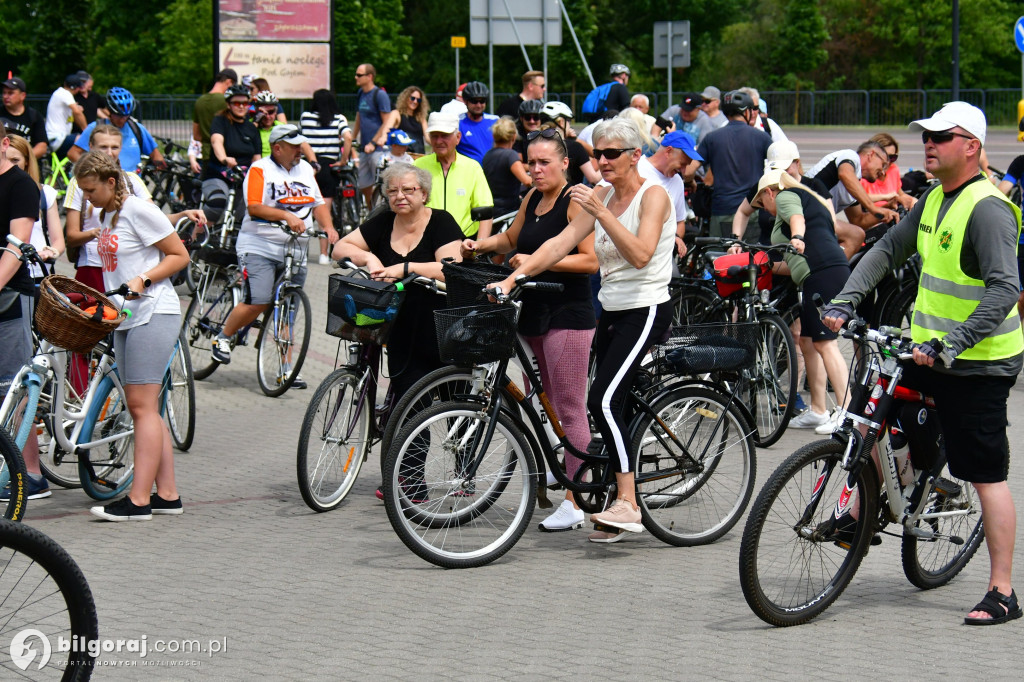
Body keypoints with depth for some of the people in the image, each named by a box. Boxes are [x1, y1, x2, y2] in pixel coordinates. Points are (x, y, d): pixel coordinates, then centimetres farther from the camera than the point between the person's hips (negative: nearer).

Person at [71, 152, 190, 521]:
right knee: (141, 408, 7)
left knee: (142, 406, -11)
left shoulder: (139, 210, -10)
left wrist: (142, 280, -19)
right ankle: (167, 493, 10)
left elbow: (179, 255, -9)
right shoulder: (105, 215, 15)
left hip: (153, 314, -9)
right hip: (125, 319, 9)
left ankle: (139, 498, -13)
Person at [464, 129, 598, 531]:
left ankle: (575, 502, -7)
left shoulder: (576, 201, -9)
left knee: (569, 410, -8)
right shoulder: (533, 199, 15)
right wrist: (480, 245, 14)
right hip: (534, 311, 9)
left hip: (569, 314, -9)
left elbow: (591, 260, -16)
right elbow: (511, 239, 33)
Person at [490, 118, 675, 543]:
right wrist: (515, 276, -7)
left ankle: (628, 504, -24)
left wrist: (600, 212, -31)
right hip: (612, 312, 8)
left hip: (646, 310, -8)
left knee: (603, 400, -22)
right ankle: (620, 509, 15)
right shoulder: (603, 194, 10)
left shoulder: (653, 195, -10)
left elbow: (640, 255, -24)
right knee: (608, 408, 7)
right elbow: (563, 242, 4)